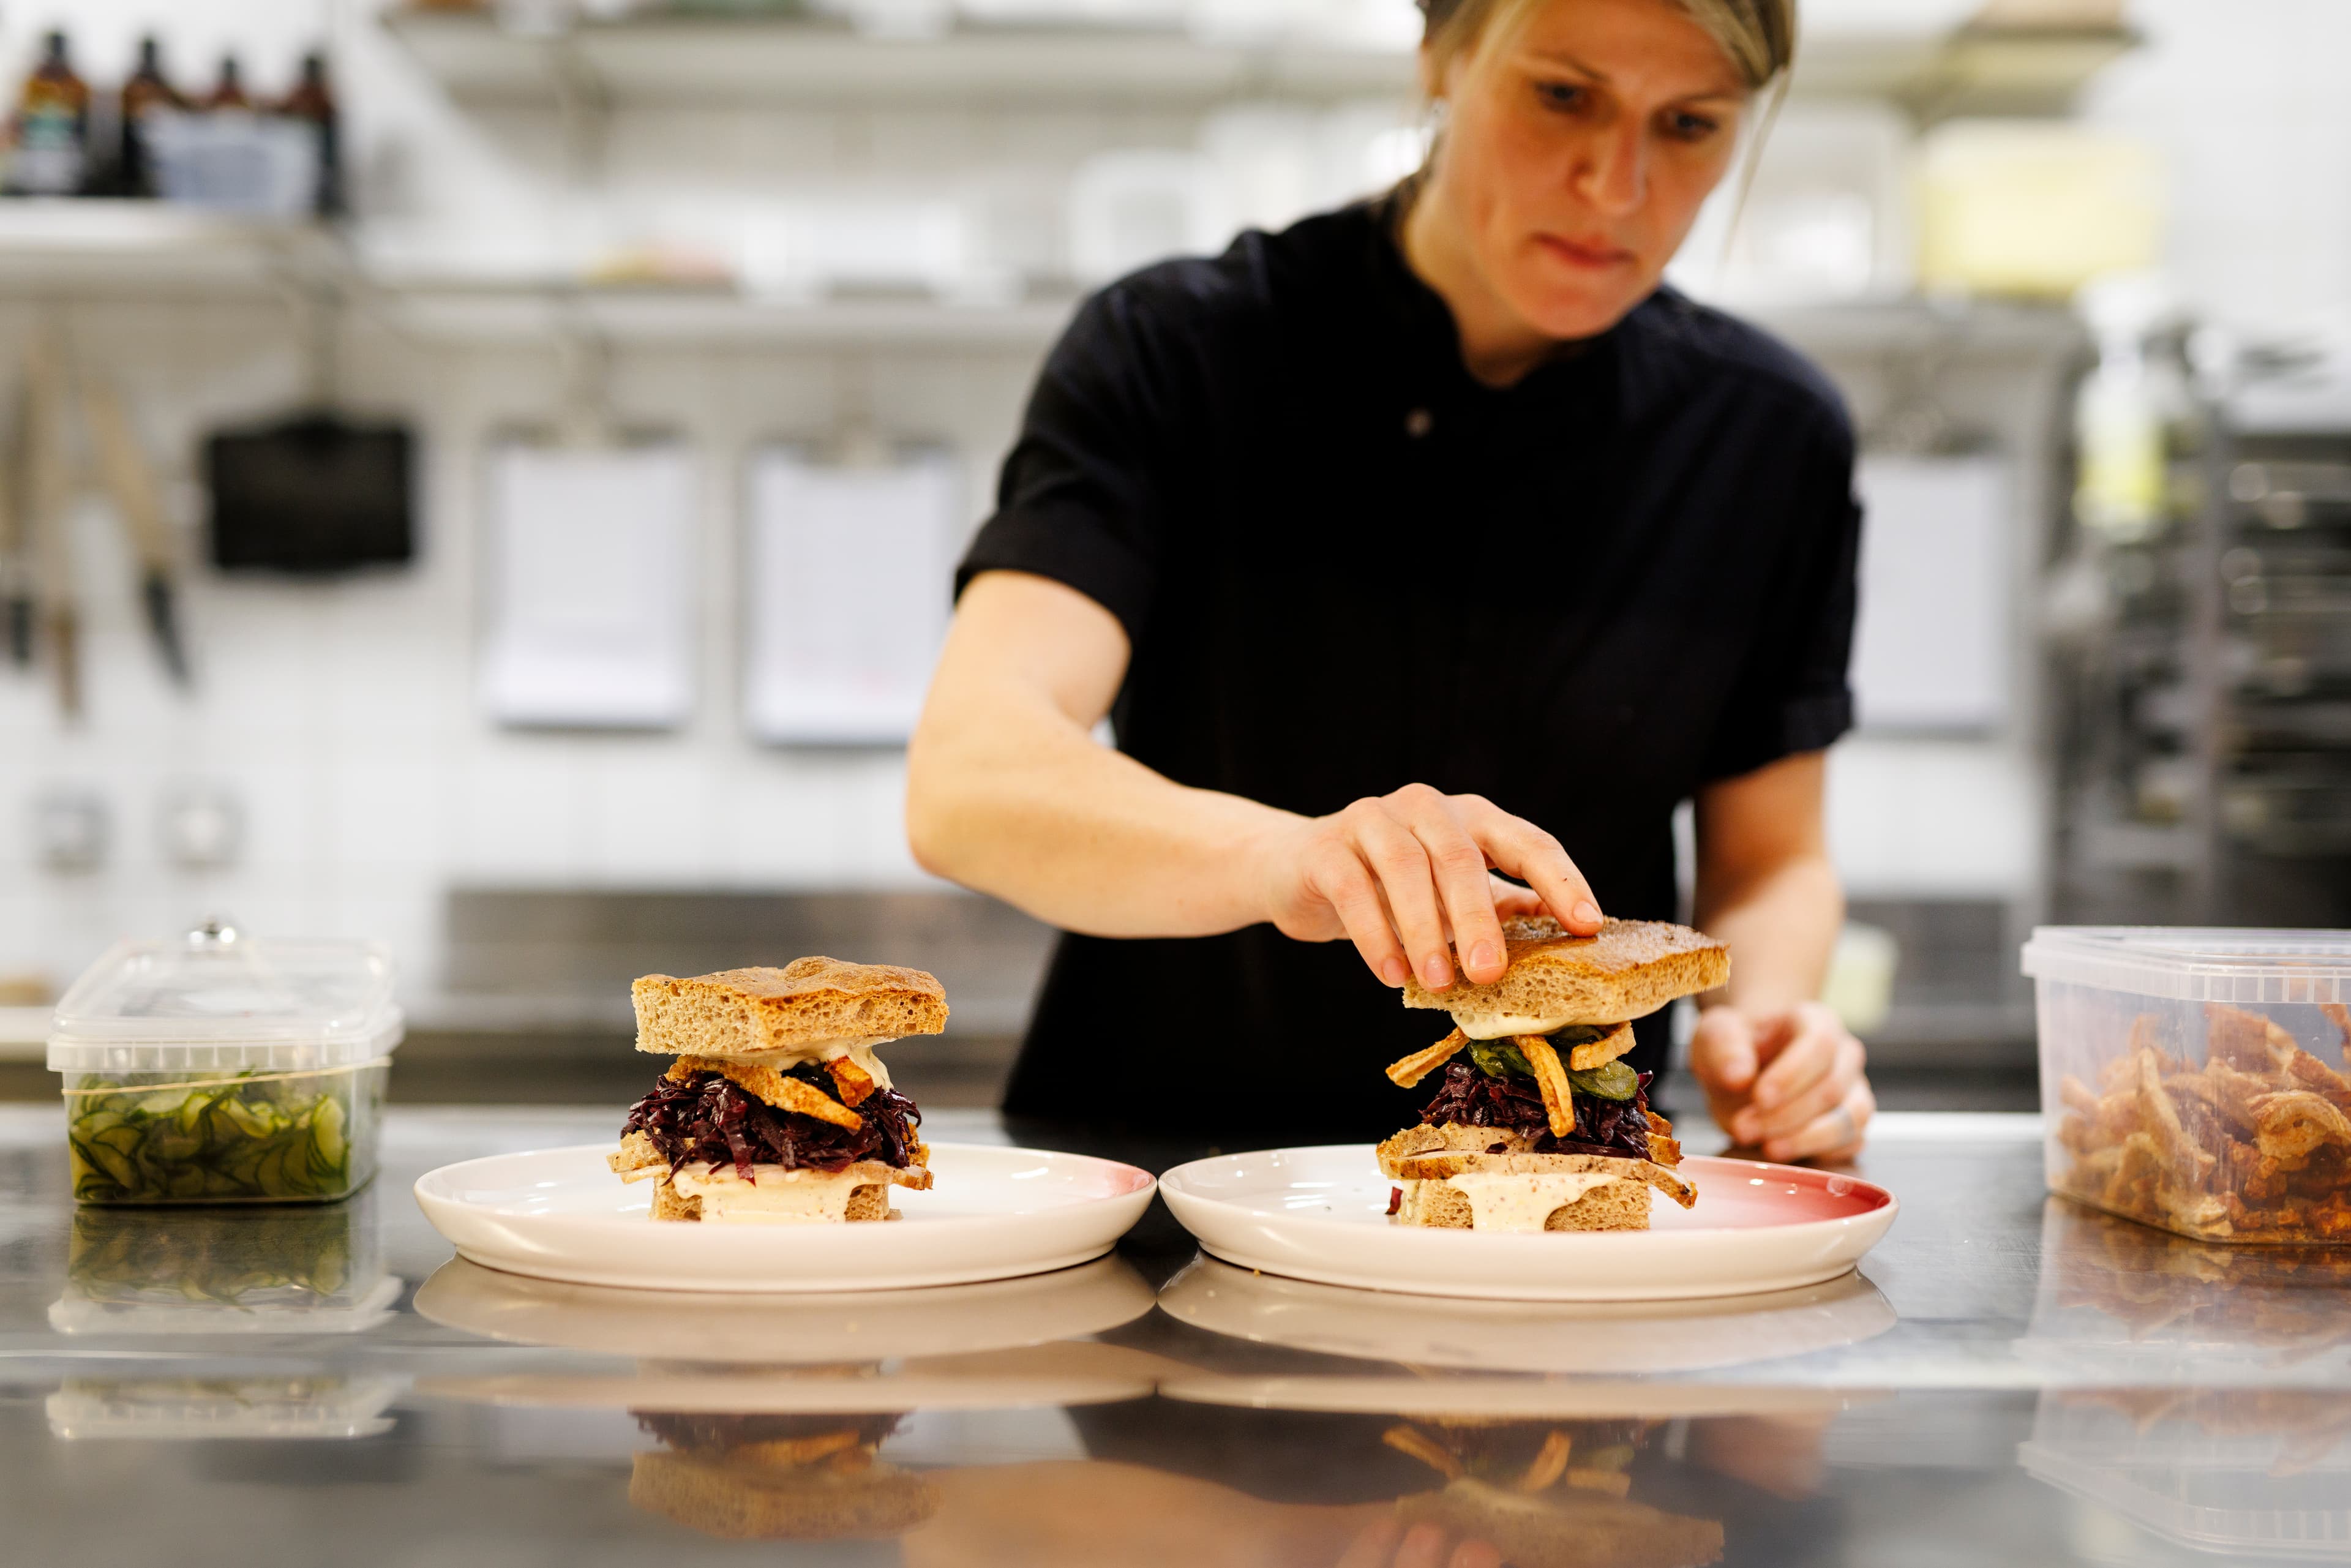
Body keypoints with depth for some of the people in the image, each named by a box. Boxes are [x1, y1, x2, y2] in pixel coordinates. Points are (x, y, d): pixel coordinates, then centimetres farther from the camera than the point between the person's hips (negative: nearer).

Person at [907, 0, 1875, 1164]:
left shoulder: (1768, 440, 1)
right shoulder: (1173, 356, -10)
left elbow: (1771, 861, 12)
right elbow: (964, 781, -24)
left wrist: (1760, 1018, -11)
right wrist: (1288, 857, -43)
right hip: (1152, 1157, -5)